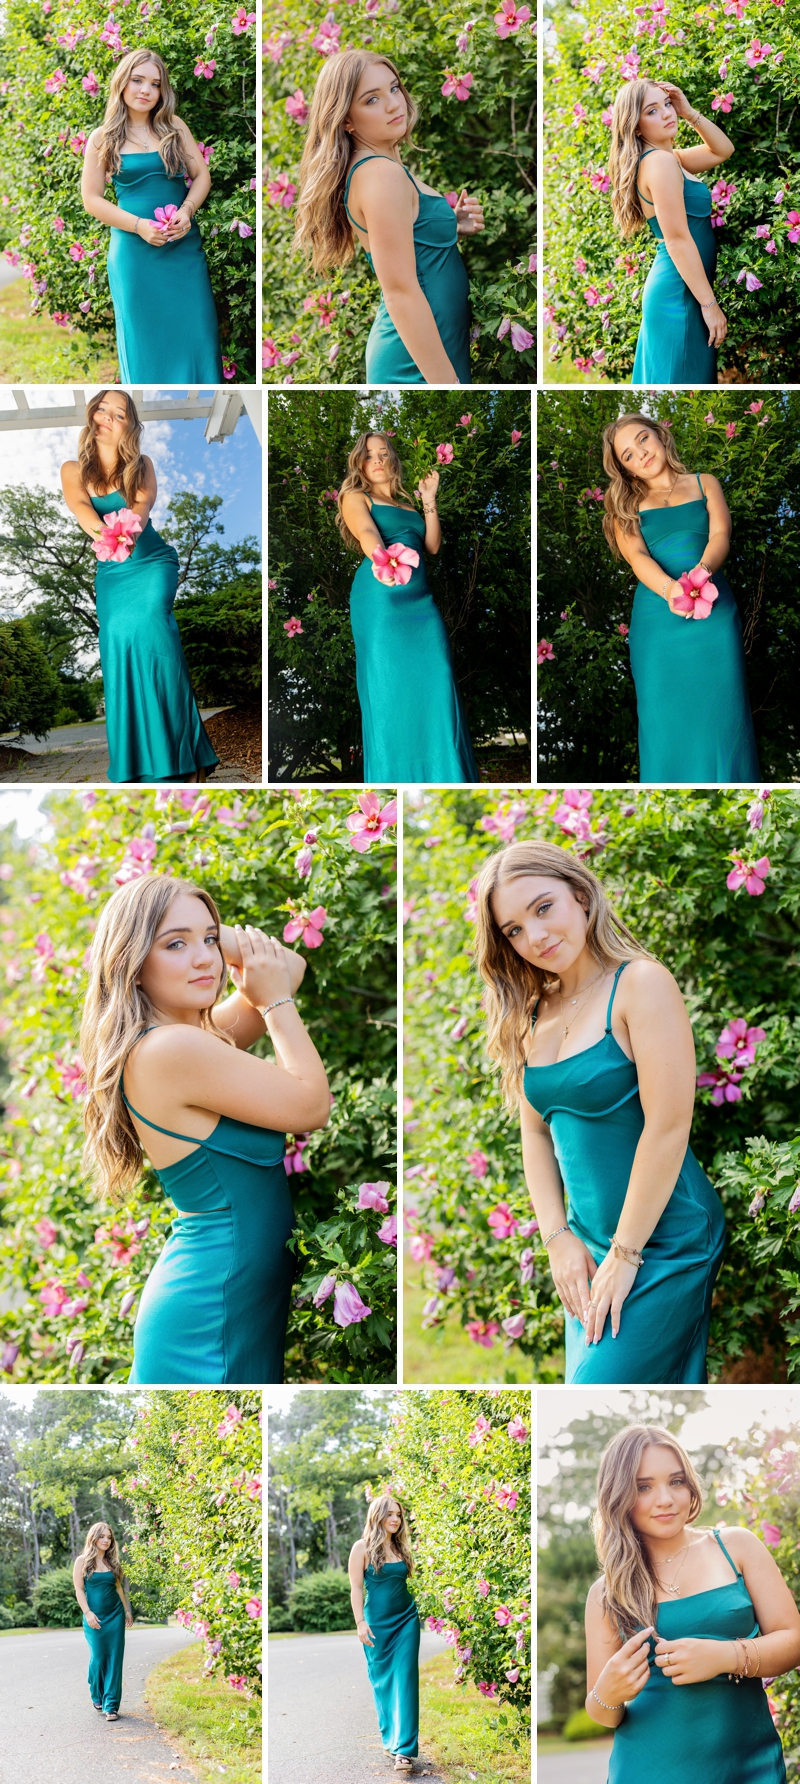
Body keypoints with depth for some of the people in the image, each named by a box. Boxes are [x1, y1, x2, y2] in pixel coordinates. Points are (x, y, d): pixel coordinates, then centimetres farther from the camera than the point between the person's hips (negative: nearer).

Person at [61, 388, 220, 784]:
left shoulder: (141, 465, 5)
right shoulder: (73, 469, 6)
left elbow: (144, 501, -16)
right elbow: (79, 505, -15)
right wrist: (101, 534, -39)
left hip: (152, 561, -2)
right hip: (111, 572, 2)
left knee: (145, 622, -27)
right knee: (117, 636, -20)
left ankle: (179, 755, -26)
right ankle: (137, 759, -15)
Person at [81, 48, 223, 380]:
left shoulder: (175, 127, 7)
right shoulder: (103, 138, 2)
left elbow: (201, 175, 8)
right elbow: (92, 199, 0)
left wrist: (187, 210, -12)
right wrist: (139, 225, -12)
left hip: (184, 244, 2)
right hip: (134, 249, -2)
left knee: (193, 328, 0)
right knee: (144, 332, 3)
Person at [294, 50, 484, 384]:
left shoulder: (367, 168, 11)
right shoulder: (382, 174, -16)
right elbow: (401, 292, -22)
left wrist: (451, 227, 4)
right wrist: (449, 385, -23)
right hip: (420, 368, -10)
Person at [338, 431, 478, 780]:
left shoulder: (406, 503, 26)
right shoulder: (356, 497, 9)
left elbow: (432, 545, 18)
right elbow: (367, 532, -12)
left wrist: (429, 502, 12)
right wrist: (382, 559, -32)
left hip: (420, 599, 5)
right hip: (381, 597, -5)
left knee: (436, 684, -7)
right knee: (387, 688, -7)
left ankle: (445, 775, -5)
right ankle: (393, 776, -4)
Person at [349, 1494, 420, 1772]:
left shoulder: (402, 1547, 8)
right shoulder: (362, 1547, -5)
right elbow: (356, 1587, -7)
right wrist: (360, 1623, -13)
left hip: (406, 1619, 3)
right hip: (377, 1622, -3)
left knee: (405, 1679, -6)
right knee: (382, 1679, 7)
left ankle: (404, 1748, -10)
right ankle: (389, 1735, 24)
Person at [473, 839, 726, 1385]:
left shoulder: (640, 983, -13)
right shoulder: (534, 1014, 9)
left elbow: (668, 1126, -18)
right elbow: (536, 1132, 11)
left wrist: (625, 1254, -15)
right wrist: (557, 1238, -1)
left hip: (662, 1243, -7)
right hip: (586, 1247, 7)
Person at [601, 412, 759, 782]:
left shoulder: (705, 483, 14)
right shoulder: (626, 504, 12)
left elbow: (721, 535, 0)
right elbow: (635, 554, -4)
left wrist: (701, 570, -24)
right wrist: (669, 588, -26)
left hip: (713, 609, 0)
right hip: (656, 612, 0)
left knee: (718, 712, -5)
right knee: (665, 718, -3)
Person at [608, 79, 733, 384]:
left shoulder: (671, 158, 13)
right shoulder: (660, 162, -15)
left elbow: (722, 150, 24)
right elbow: (678, 240, -19)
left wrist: (689, 112, 8)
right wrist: (709, 304, -19)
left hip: (672, 290, 10)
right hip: (680, 294, -10)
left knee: (662, 377, 12)